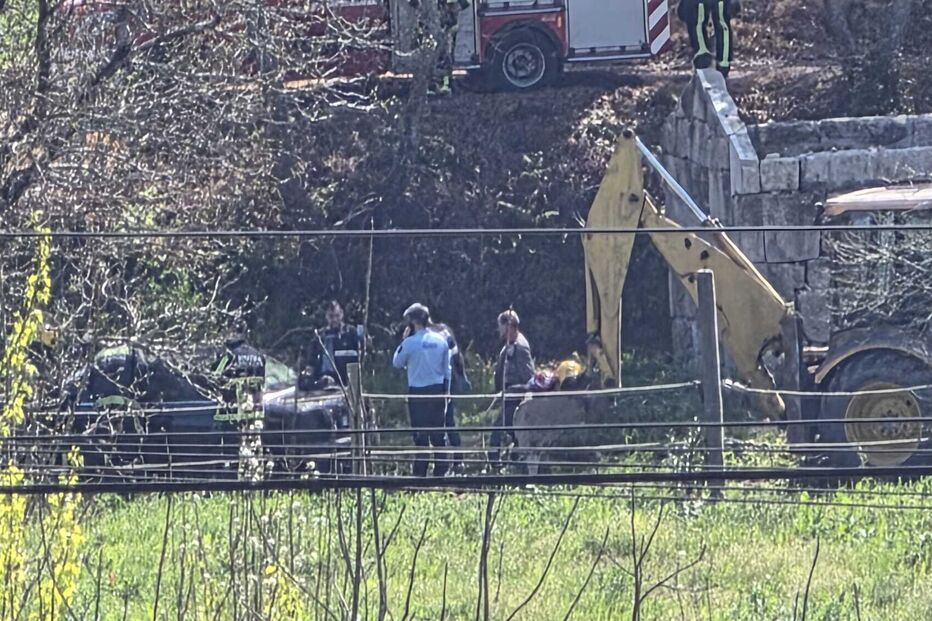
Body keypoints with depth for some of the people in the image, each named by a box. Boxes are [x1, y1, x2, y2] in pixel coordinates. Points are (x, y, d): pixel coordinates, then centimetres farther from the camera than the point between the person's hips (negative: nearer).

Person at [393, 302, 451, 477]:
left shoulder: (410, 343, -11)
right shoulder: (441, 341, 5)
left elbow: (397, 363, 4)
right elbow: (447, 369, 10)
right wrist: (446, 392, 17)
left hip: (418, 392, -4)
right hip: (438, 390, 4)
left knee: (421, 436, -2)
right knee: (439, 435, 9)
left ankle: (420, 474, -3)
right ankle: (441, 471, 10)